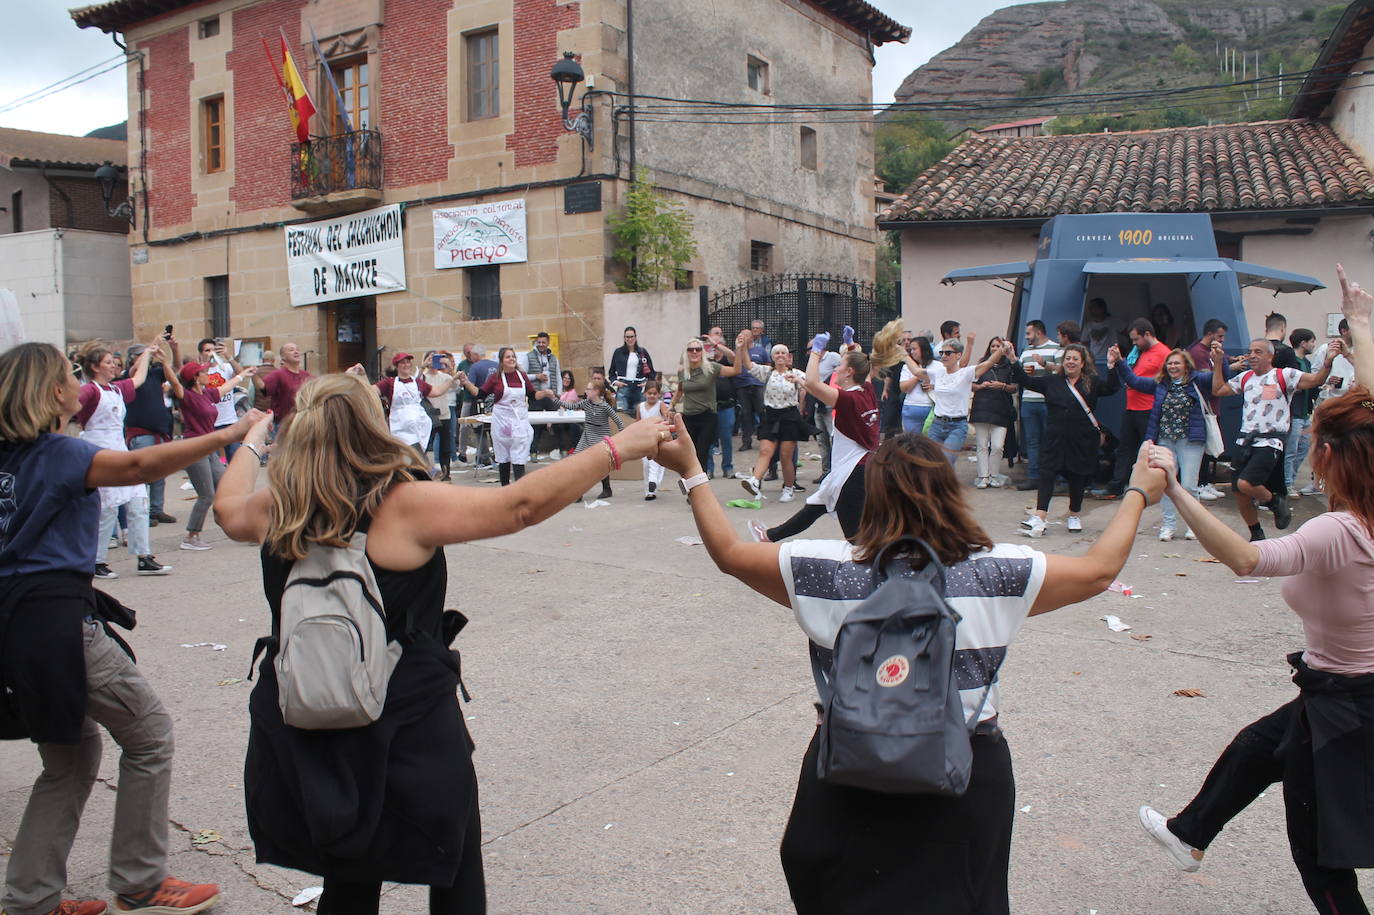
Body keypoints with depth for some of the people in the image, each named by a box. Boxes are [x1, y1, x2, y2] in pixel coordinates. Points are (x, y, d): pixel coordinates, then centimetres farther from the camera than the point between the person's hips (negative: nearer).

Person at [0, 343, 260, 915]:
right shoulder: (58, 453, -11)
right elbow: (139, 465, -28)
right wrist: (228, 436, -31)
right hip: (58, 620, -8)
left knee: (71, 756, 20)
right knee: (149, 735, 6)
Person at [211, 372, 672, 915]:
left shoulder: (278, 510, -3)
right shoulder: (402, 505, -19)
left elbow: (228, 509, 20)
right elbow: (521, 505, -21)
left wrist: (251, 441, 37)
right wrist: (615, 450, -16)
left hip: (306, 741, 5)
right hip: (408, 738, -5)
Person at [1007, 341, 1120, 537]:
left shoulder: (1092, 382, 4)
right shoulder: (1052, 381, 8)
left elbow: (1111, 388, -11)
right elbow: (1025, 380, 4)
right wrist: (1013, 359, -7)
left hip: (1083, 440, -1)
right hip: (1055, 438, 1)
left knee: (1078, 478, 9)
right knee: (1047, 473, -10)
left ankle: (1074, 515, 27)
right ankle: (1039, 517, -15)